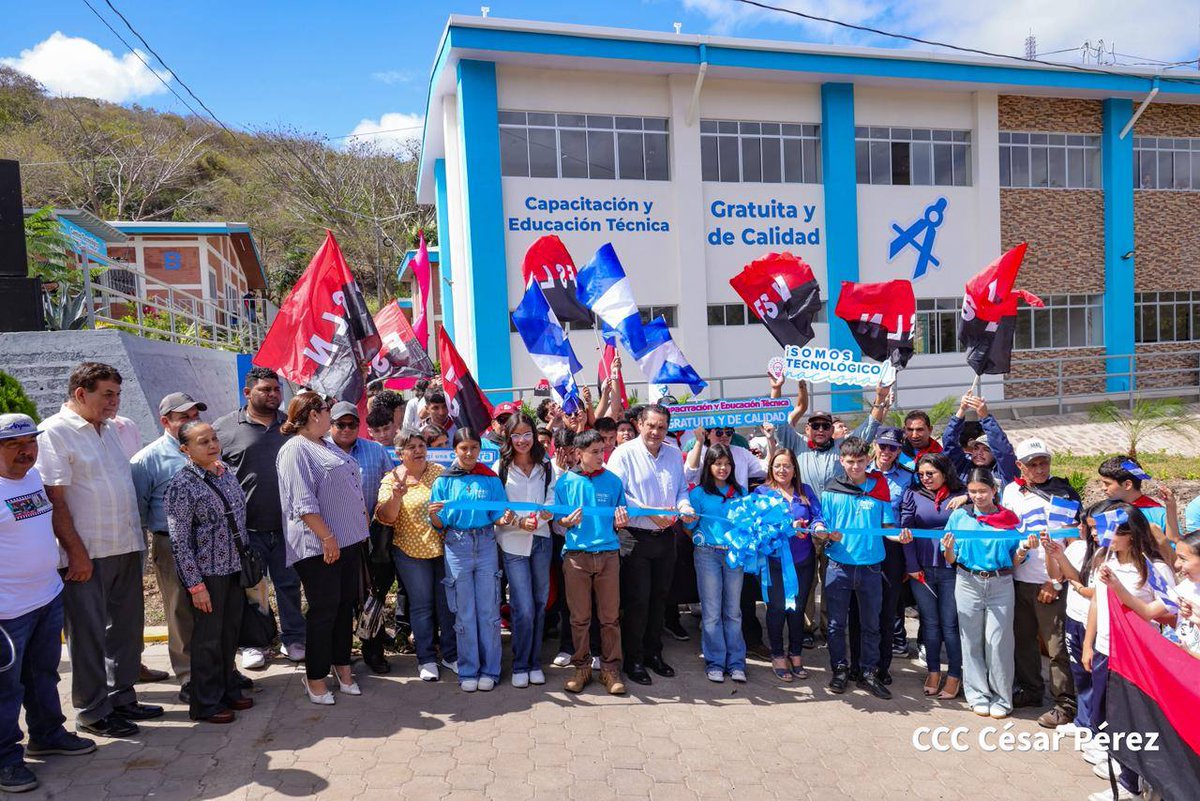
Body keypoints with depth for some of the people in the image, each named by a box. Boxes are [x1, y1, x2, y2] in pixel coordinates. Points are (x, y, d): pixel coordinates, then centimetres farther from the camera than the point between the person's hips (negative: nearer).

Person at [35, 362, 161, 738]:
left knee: (126, 627, 16)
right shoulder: (55, 432, -12)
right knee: (89, 634, 4)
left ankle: (121, 698, 30)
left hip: (125, 548, 8)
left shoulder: (109, 428, 12)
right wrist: (77, 552, -18)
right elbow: (54, 500, -16)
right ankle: (92, 712, 18)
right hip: (87, 555, -8)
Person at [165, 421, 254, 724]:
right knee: (208, 639, 5)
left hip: (234, 569, 6)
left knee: (230, 634, 17)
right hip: (207, 573, -6)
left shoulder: (227, 474, 5)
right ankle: (205, 704, 21)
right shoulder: (181, 485, -15)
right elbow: (180, 541, -15)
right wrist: (196, 585, -16)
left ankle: (229, 690, 33)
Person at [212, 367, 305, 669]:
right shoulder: (224, 428, -1)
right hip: (246, 528, -2)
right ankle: (252, 644, 24)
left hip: (287, 526, 2)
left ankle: (293, 638, 25)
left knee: (289, 585, 11)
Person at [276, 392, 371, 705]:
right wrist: (327, 537, -22)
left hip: (349, 539, 9)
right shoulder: (295, 451, -13)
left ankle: (342, 666, 27)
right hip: (319, 546, -9)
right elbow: (303, 503, -20)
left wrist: (361, 522, 20)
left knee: (346, 605, 14)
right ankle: (315, 678, 13)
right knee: (324, 610, -1)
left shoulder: (328, 447, 17)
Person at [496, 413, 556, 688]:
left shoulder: (546, 467, 7)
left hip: (541, 540, 4)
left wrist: (547, 512, -17)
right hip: (513, 544, -3)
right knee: (524, 609, -6)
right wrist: (520, 522, -18)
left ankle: (535, 663, 24)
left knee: (540, 604, 10)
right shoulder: (500, 469, -2)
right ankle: (520, 667, 11)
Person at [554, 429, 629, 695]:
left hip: (608, 553, 1)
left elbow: (620, 520, 11)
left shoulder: (613, 481, 5)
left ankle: (610, 667, 17)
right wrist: (568, 522, -15)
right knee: (580, 616, 7)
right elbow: (558, 519, 6)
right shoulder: (566, 481, 2)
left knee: (610, 616, 5)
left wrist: (620, 522, -12)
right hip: (576, 554, -1)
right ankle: (581, 666, 21)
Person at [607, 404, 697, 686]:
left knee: (659, 597, 15)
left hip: (666, 537, 6)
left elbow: (682, 489, 16)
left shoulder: (674, 454, 8)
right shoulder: (624, 453, -10)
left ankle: (653, 653, 31)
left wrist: (685, 507, -6)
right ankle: (633, 659, 15)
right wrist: (651, 512, -23)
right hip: (636, 537, -5)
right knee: (637, 600, 0)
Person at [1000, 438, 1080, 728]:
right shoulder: (1011, 491, 8)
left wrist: (1055, 582, -11)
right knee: (1023, 638, 15)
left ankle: (1065, 704, 11)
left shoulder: (1064, 494, -7)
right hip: (1018, 579, 5)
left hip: (1050, 583, -5)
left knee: (1057, 646, -1)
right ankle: (1030, 690, 31)